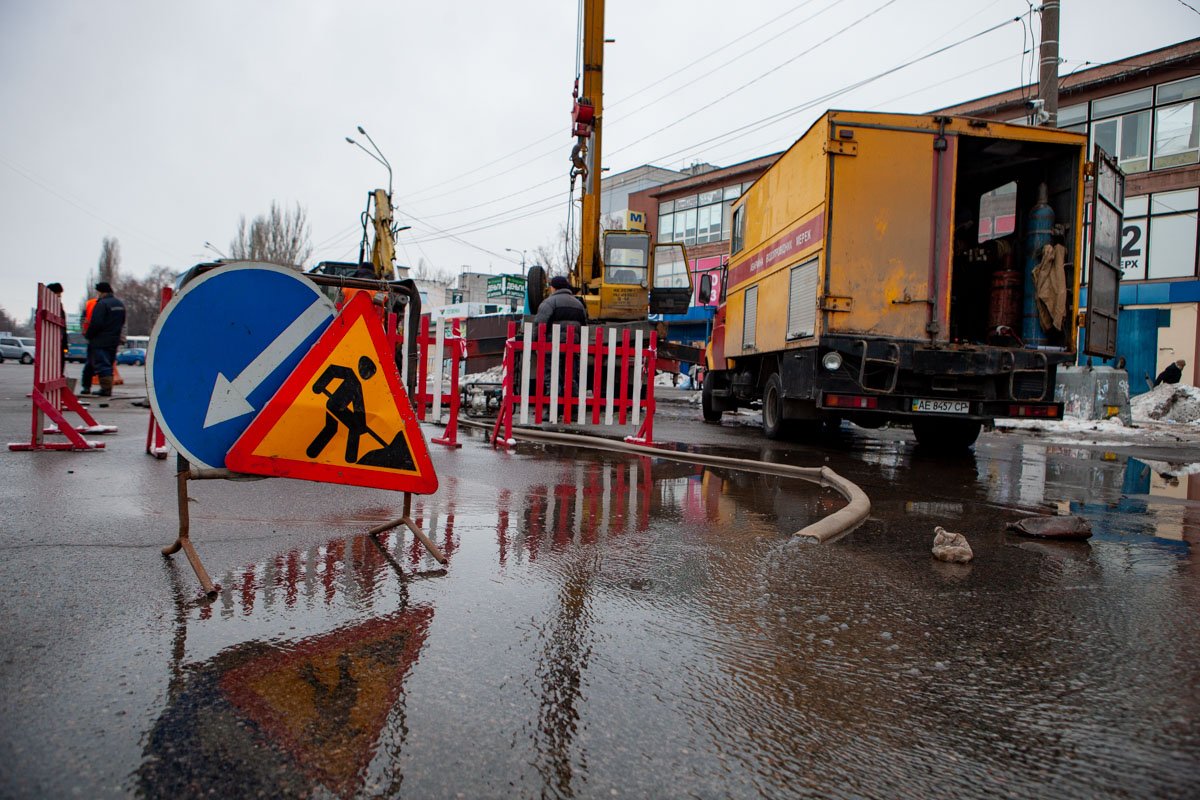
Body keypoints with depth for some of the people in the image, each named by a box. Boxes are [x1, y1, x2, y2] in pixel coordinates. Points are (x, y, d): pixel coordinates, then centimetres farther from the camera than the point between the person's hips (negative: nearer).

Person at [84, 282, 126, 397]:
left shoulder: (102, 304, -15)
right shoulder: (120, 304, 13)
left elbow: (96, 323, -19)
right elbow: (122, 322, 21)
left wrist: (88, 335, -5)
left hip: (101, 341, -8)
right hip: (114, 340, 8)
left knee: (102, 365, -6)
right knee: (109, 365, 15)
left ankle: (106, 389, -10)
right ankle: (108, 388, 17)